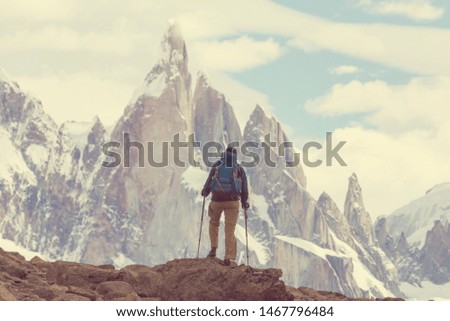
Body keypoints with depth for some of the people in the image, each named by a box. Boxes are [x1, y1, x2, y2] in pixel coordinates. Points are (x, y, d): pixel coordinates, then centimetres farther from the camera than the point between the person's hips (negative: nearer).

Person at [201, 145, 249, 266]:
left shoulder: (217, 166, 5)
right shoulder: (239, 169, 8)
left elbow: (209, 183, 3)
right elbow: (244, 188, 8)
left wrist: (204, 192, 24)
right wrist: (244, 202, 23)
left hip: (216, 200, 0)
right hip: (232, 201, 0)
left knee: (214, 223, 25)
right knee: (230, 229, 0)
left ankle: (213, 249, 14)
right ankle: (229, 257, -12)